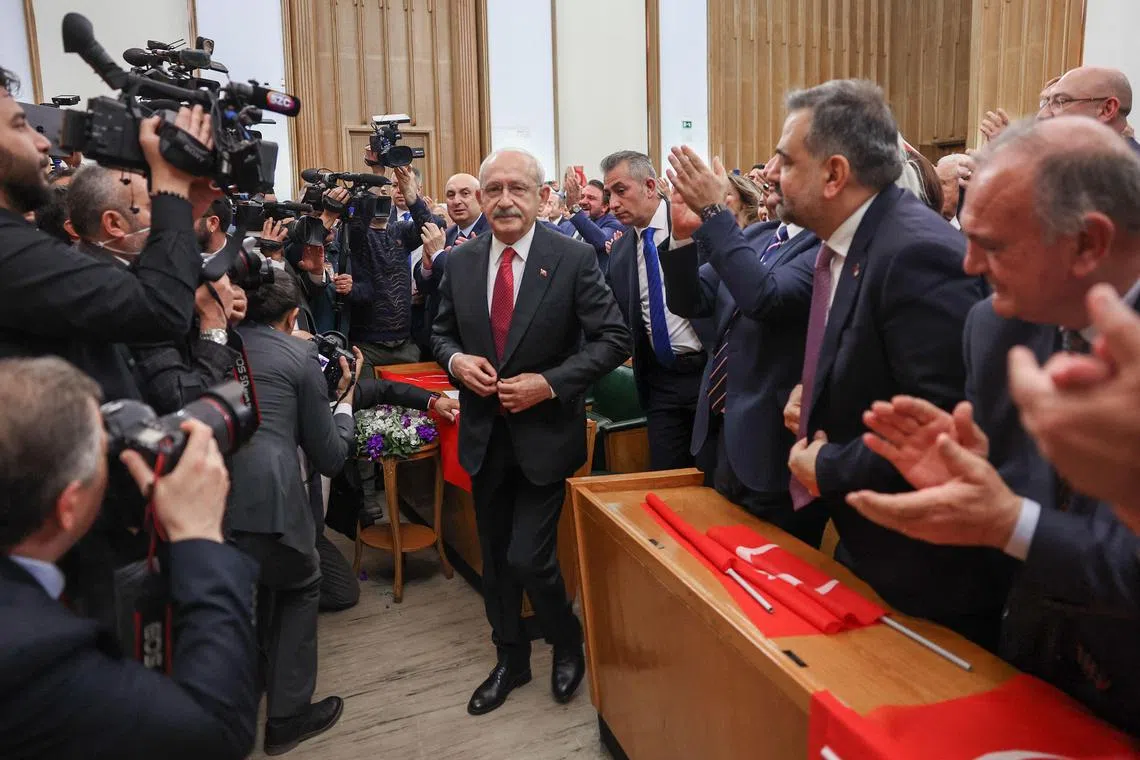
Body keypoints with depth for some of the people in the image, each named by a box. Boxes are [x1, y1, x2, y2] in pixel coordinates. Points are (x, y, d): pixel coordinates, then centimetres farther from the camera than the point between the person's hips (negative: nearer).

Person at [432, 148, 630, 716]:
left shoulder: (574, 259, -11)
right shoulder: (460, 263, 2)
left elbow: (613, 339, -11)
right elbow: (441, 332, 13)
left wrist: (548, 383, -19)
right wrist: (457, 360, -10)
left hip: (545, 433, -4)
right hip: (485, 433, 5)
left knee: (528, 558, -6)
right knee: (495, 557, 17)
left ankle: (567, 643, 27)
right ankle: (510, 658, 40)